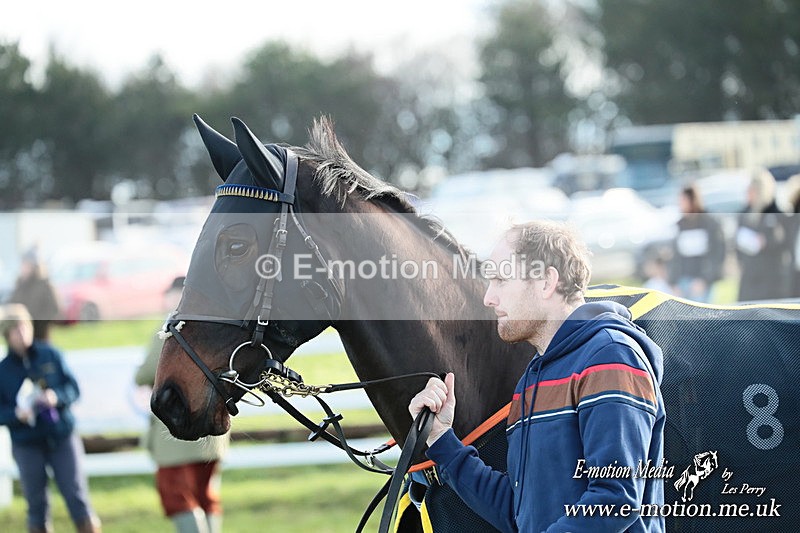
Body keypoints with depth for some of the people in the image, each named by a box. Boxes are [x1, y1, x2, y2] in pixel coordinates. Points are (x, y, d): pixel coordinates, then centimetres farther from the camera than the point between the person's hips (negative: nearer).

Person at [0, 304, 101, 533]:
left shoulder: (50, 355, 1)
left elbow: (73, 388, 3)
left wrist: (57, 397, -17)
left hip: (62, 438, 0)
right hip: (26, 444, 0)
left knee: (77, 496, -2)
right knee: (37, 505, 6)